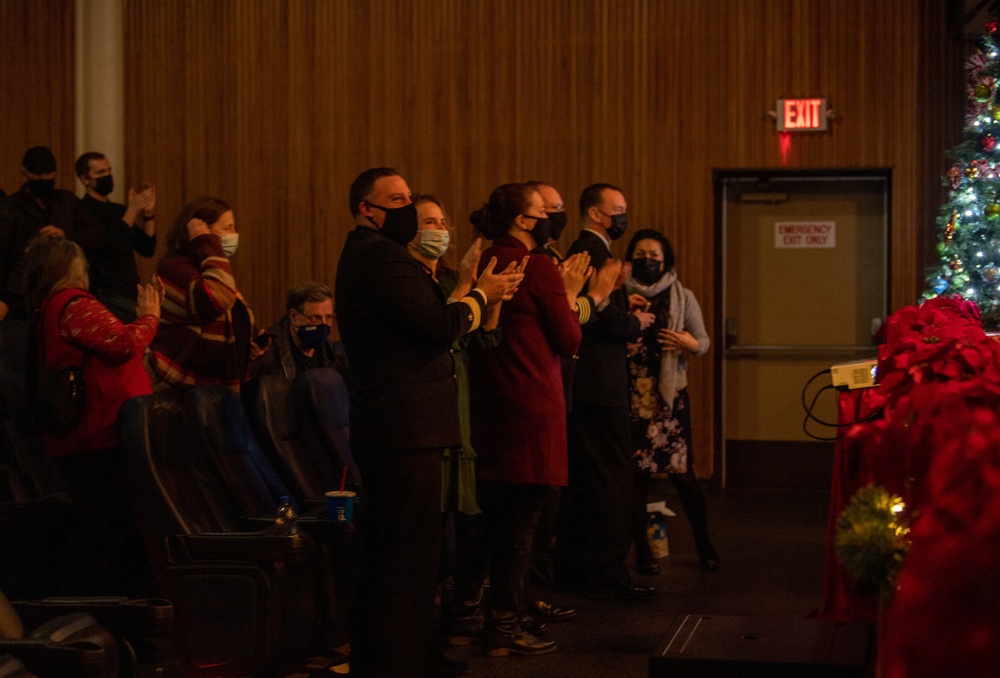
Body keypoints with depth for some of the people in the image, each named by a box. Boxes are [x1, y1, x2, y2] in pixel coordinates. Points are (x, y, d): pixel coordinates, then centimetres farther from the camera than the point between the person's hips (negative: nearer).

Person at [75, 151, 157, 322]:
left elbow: (147, 249, 10)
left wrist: (148, 213, -2)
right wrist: (132, 211, -18)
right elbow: (108, 248, -19)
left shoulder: (119, 210, 16)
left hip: (131, 294, 7)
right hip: (107, 297, -7)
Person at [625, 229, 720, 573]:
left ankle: (704, 545, 12)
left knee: (681, 472, -3)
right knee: (636, 473, 1)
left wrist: (691, 344, -15)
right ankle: (642, 551, 11)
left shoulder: (682, 296, 7)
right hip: (631, 395, 0)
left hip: (670, 393, 0)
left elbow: (704, 341, 6)